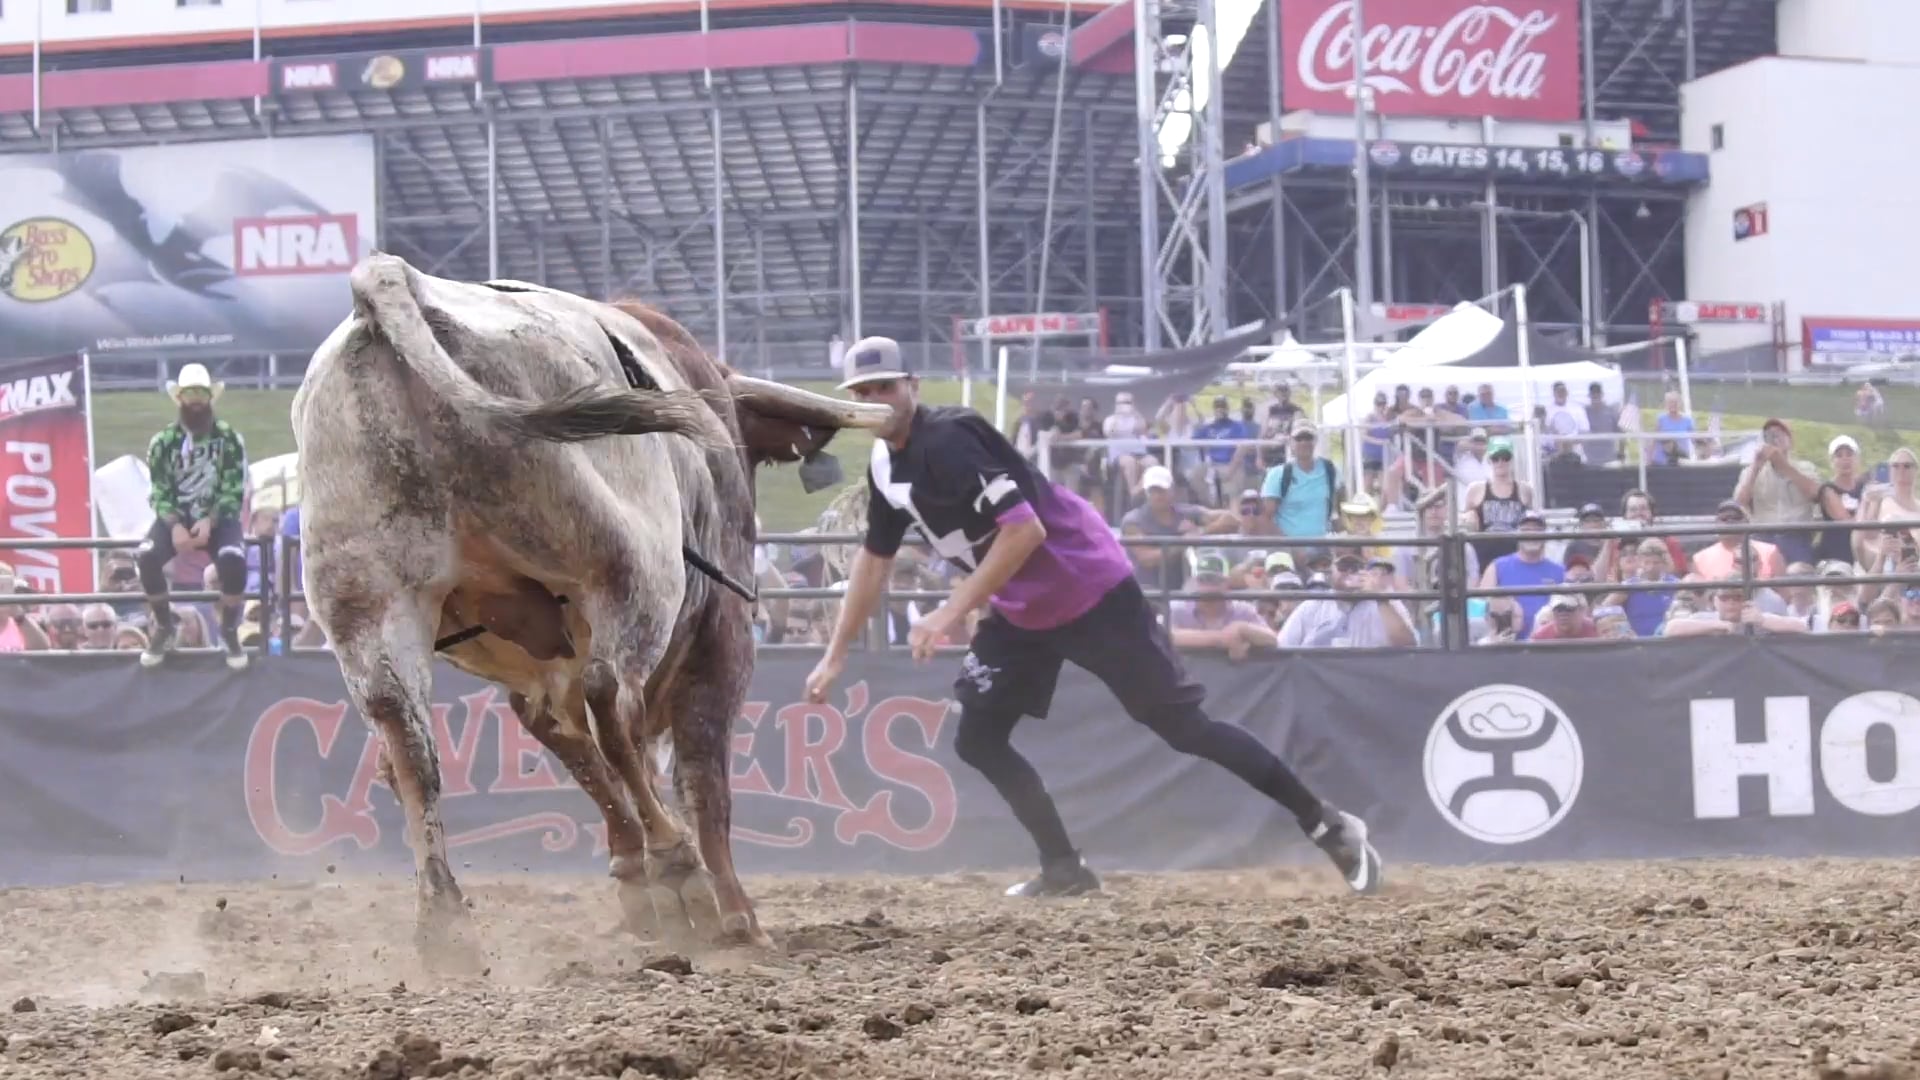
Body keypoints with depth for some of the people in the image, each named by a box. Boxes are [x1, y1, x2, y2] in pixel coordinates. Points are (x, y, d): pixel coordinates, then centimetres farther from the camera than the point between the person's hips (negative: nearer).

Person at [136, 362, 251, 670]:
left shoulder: (229, 439, -2)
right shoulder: (163, 441, 1)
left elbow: (234, 492, -7)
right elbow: (160, 493, -2)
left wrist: (209, 521, -24)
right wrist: (175, 525, -21)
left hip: (218, 517, -1)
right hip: (176, 517, 1)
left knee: (234, 560, -34)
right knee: (146, 557, -29)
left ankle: (229, 631, -10)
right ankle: (165, 627, -5)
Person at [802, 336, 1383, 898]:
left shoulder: (945, 441, -24)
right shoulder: (886, 464, 5)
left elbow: (1023, 531, -31)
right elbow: (874, 558, 19)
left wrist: (950, 612, -31)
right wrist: (835, 657, 18)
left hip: (1090, 590, -9)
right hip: (1021, 612, 9)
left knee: (1184, 725, -7)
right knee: (978, 739, 3)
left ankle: (1328, 824, 0)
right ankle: (1065, 869, 9)